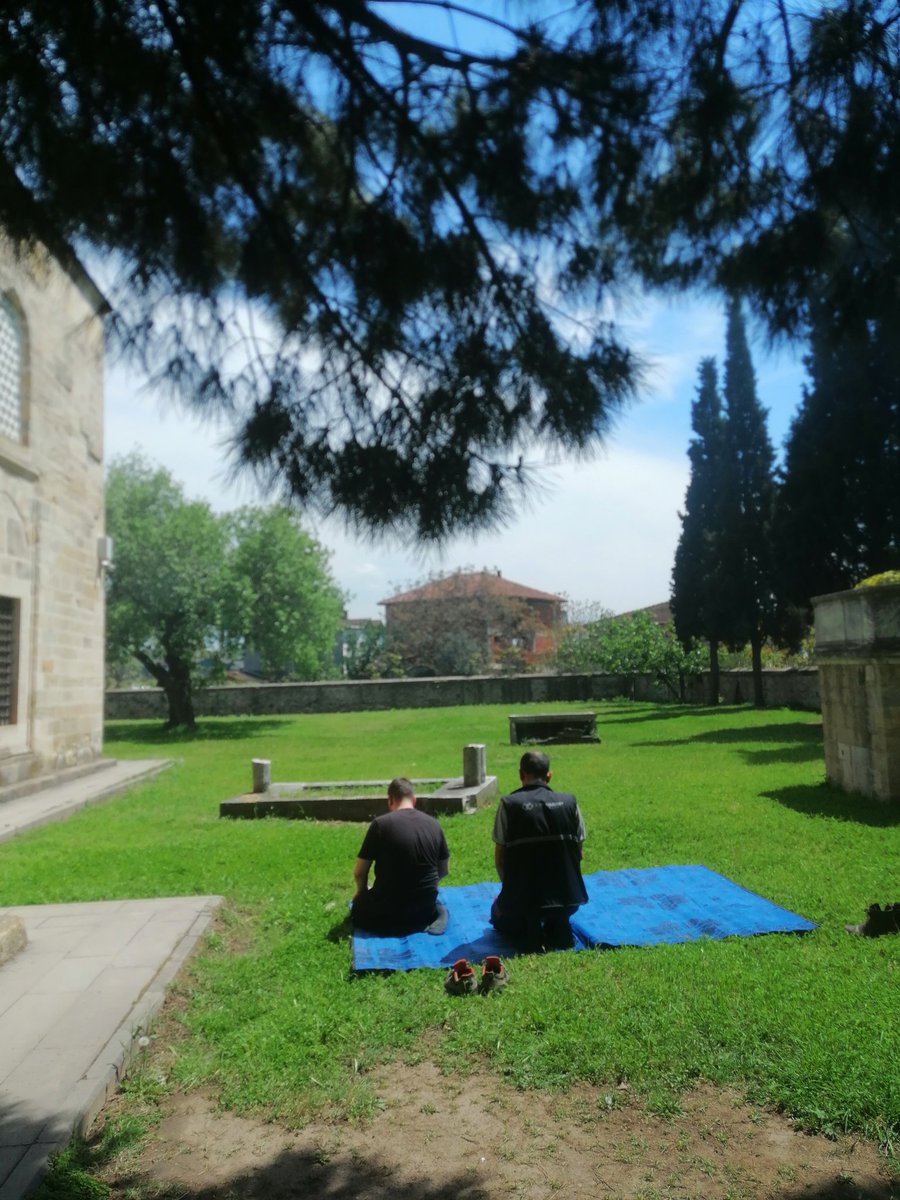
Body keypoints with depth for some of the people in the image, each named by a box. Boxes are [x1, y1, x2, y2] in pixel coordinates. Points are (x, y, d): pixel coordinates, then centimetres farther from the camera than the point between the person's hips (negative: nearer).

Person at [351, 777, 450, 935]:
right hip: (425, 906, 4)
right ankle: (435, 913, 4)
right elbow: (444, 869, 10)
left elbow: (359, 873, -6)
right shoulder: (433, 824, 0)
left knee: (358, 907, 25)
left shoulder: (381, 824, -13)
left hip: (389, 909, -4)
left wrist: (362, 891, 15)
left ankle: (391, 923, -3)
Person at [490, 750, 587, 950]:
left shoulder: (508, 804, -8)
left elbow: (500, 856, -3)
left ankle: (528, 931, 1)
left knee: (499, 913, 30)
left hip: (522, 898, -3)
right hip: (568, 896, 3)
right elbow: (578, 849, 7)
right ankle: (558, 928, 7)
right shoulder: (569, 802, -1)